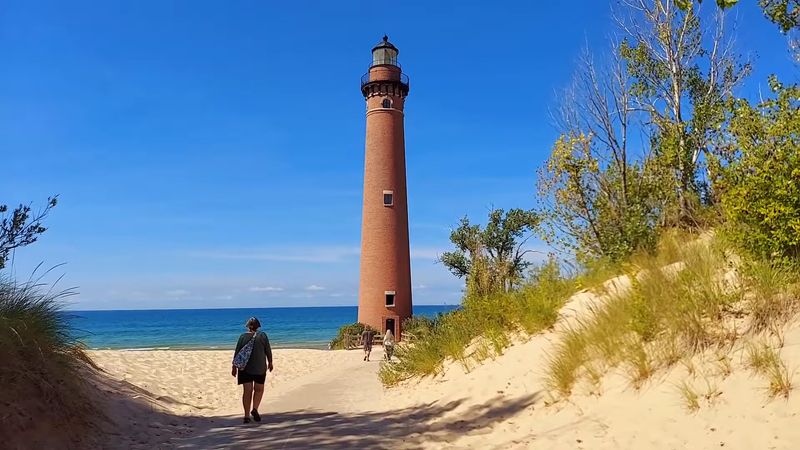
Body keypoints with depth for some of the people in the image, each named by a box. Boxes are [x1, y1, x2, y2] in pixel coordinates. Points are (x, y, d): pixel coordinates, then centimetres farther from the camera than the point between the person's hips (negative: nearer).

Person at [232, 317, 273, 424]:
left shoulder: (243, 336, 0)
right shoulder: (262, 335, -2)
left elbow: (237, 353, 0)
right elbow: (268, 351, 0)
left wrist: (234, 367, 7)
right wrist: (270, 362, 13)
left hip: (245, 368, 1)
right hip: (259, 368, -1)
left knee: (247, 391, 6)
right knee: (259, 389, 15)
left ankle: (247, 416, 6)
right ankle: (255, 409, -4)